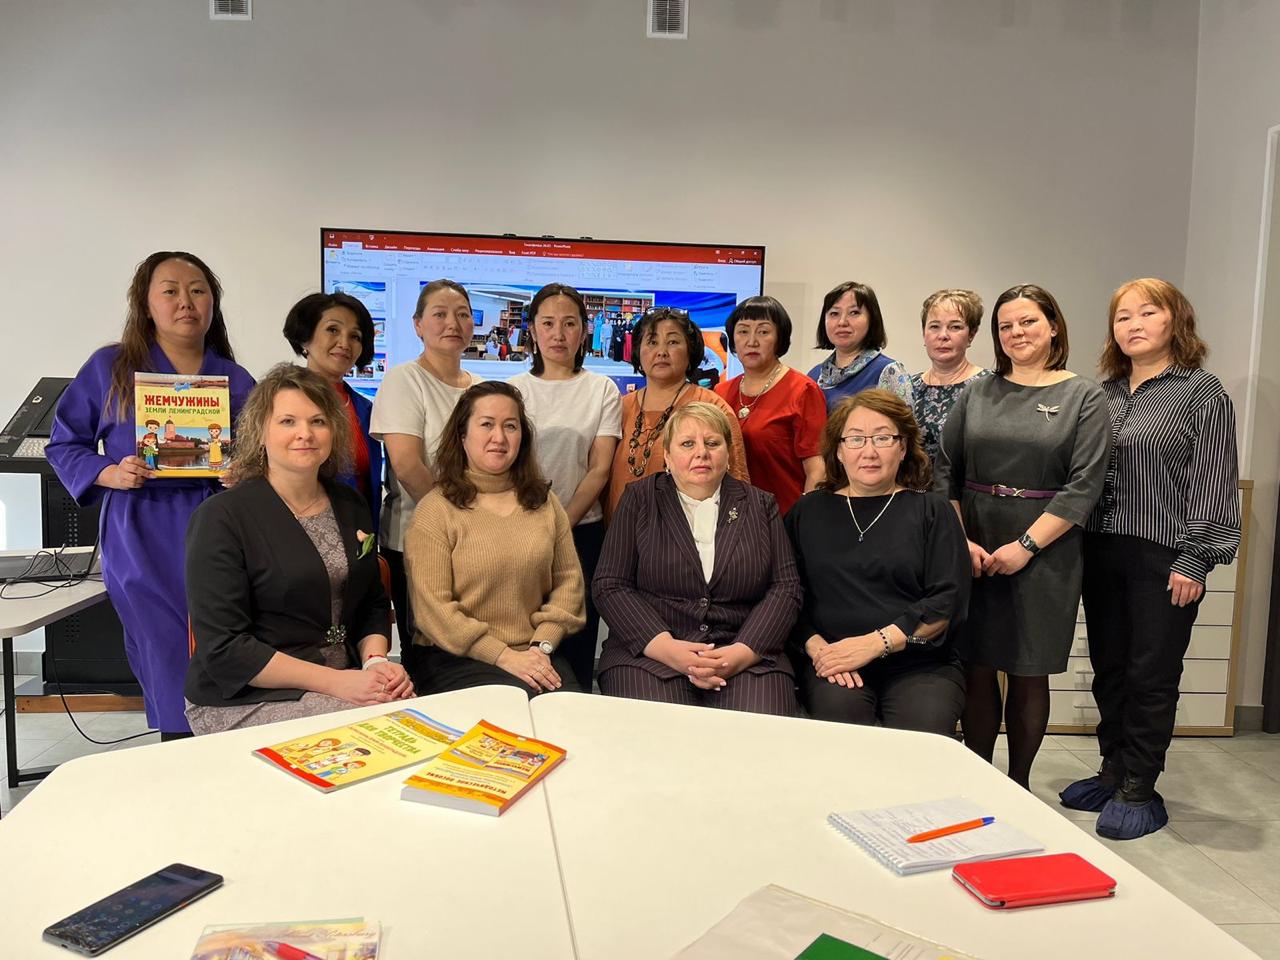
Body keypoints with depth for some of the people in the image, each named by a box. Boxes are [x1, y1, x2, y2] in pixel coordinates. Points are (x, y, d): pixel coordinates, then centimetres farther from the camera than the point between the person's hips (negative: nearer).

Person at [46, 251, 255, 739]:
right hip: (144, 541, -2)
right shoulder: (110, 367, 4)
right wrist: (109, 474, -9)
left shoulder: (237, 380, 10)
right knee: (175, 674, -3)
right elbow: (63, 444, 9)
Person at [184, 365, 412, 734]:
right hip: (243, 701, -6)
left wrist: (375, 661, -4)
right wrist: (334, 681, -20)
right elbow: (223, 648, -14)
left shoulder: (350, 506, 10)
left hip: (348, 680, 6)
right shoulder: (221, 517, -9)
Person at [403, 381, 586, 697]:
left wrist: (541, 646, -5)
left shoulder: (545, 503, 13)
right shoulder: (435, 511, -3)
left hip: (536, 655, 4)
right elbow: (433, 608, -9)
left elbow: (569, 581, 10)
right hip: (455, 659, -4)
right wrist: (505, 657, -14)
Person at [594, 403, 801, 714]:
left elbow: (785, 587, 6)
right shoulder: (640, 499, 10)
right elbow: (609, 586, 2)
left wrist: (743, 652, -11)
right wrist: (666, 648, -13)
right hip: (649, 651, -1)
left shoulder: (760, 505, 14)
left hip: (745, 656, 1)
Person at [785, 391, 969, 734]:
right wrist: (815, 646, -11)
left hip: (920, 664, 0)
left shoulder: (931, 510, 10)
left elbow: (948, 599, -2)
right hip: (831, 663, 0)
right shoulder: (808, 512, 15)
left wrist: (875, 643, -12)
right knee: (839, 710, -31)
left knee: (923, 731, -28)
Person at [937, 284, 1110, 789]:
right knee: (975, 668, 5)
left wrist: (1025, 546, -14)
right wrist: (961, 540, -7)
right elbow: (946, 471, 5)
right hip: (972, 552, 2)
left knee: (1028, 673, 6)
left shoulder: (1084, 397, 2)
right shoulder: (977, 393, 9)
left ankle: (1018, 783, 23)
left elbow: (1083, 485, -7)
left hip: (1043, 553, -2)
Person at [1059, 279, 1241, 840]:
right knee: (1108, 668, 13)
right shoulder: (1104, 393, 11)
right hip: (1102, 552, 5)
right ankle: (1113, 773, 27)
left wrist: (1194, 560, -13)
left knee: (1151, 675, 3)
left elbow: (1213, 485, -8)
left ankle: (1139, 792, 16)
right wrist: (1078, 543, 7)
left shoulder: (1203, 392, -3)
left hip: (1163, 557, -5)